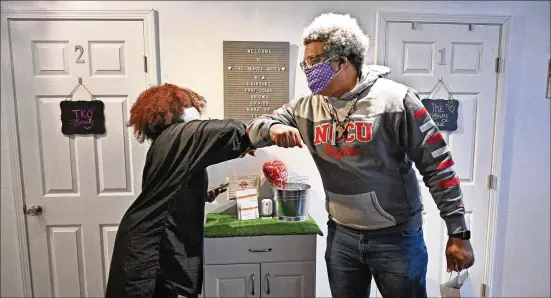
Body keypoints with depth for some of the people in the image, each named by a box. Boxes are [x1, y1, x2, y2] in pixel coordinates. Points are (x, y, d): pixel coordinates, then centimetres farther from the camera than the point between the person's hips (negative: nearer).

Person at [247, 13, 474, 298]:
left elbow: (437, 165, -11)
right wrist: (273, 128, -20)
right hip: (341, 235, 4)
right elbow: (254, 130, 4)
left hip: (397, 236, -3)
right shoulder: (306, 108, 0)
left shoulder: (395, 99, -14)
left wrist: (458, 233, -10)